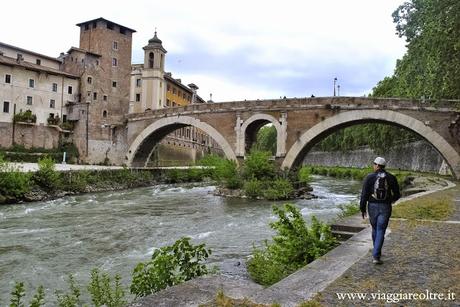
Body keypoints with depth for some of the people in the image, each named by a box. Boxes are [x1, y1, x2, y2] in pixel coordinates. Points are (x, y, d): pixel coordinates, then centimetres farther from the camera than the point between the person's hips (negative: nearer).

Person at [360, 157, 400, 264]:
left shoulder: (369, 177, -6)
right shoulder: (391, 178, 0)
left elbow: (364, 194, -8)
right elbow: (397, 194, 6)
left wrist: (362, 209, 0)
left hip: (373, 207, 0)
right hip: (385, 207, 0)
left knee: (375, 229, 20)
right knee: (381, 231, 0)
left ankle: (377, 251, 35)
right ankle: (376, 256, -10)